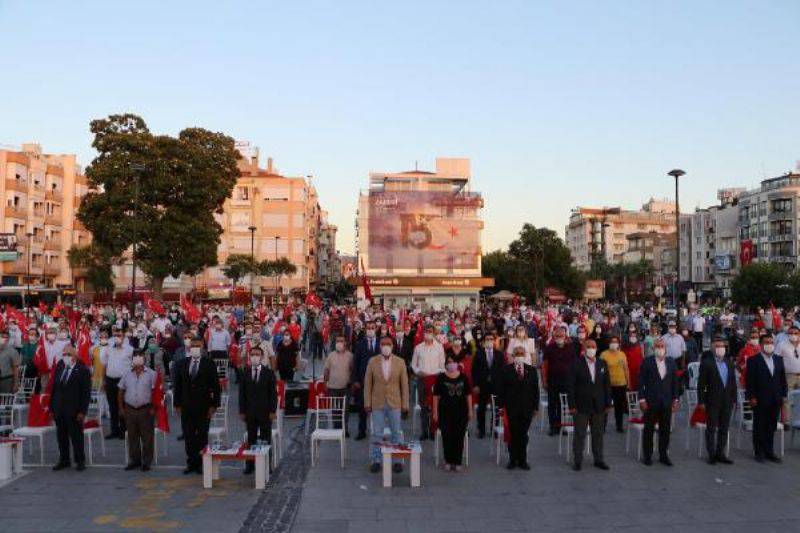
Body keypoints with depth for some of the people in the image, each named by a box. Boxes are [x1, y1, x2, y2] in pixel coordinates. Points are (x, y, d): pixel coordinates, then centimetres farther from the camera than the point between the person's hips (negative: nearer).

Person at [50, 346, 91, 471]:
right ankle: (64, 460, 25)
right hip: (59, 410, 5)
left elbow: (86, 393, -9)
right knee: (61, 437, 12)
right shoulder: (59, 368, 8)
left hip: (74, 411, -5)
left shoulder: (82, 370, -8)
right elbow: (54, 389, 12)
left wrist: (82, 411, -13)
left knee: (76, 436, 3)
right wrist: (52, 408, 8)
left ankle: (80, 461, 15)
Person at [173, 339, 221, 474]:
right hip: (186, 407, 3)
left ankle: (201, 463, 14)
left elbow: (215, 386, -4)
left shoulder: (209, 364, -4)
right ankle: (191, 463, 17)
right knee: (188, 437, 7)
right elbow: (177, 385, 8)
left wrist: (214, 405, -8)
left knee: (202, 437, 5)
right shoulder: (181, 364, 5)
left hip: (203, 407, -2)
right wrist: (177, 404, 4)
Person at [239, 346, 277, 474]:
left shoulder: (269, 373, -1)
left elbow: (273, 393, -1)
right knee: (251, 439, 5)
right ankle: (250, 464, 13)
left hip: (265, 412, -1)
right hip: (250, 412, 2)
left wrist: (273, 411, -7)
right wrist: (242, 411, 0)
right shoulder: (245, 373, 4)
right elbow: (242, 393, 5)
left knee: (266, 439, 4)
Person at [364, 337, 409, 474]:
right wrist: (367, 403, -3)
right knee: (377, 434, 6)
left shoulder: (400, 362, -2)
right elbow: (368, 383, 1)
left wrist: (405, 405, -1)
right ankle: (376, 460, 17)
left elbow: (404, 384, 0)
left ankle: (397, 461, 18)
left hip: (394, 403, 0)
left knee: (396, 433, 8)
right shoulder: (372, 362, -2)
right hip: (377, 403, 0)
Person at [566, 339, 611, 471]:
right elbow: (570, 386, -6)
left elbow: (607, 385, 8)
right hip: (581, 406, -3)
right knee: (579, 435, 4)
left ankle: (598, 460, 23)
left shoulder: (603, 364, 6)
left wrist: (608, 404, 4)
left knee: (598, 434, 11)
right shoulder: (576, 365, -5)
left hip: (599, 406, 3)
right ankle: (577, 461, 14)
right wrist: (572, 405, -10)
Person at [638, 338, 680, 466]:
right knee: (649, 429, 5)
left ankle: (663, 455, 21)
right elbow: (641, 382, -5)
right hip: (651, 401, -3)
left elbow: (675, 381, 9)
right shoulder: (647, 362, -5)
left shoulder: (671, 362, 5)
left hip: (666, 402, 3)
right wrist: (642, 399, -9)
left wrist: (675, 398, 5)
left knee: (665, 430, 9)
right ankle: (647, 455, 16)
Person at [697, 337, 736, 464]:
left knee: (724, 429, 10)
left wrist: (734, 399, 8)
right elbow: (701, 384, -7)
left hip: (727, 402, 5)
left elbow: (733, 381, 12)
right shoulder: (706, 363, -6)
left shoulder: (729, 362, 9)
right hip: (712, 402, -5)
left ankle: (720, 454, 19)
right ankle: (711, 455, 11)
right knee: (711, 429, 3)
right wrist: (701, 401, -9)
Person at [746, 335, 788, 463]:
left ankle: (769, 452, 22)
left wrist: (784, 395, 6)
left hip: (775, 400, 5)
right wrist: (751, 397, -13)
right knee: (759, 427, 4)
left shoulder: (779, 359, 10)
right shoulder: (753, 360, -6)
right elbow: (749, 381, -8)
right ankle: (759, 453, 13)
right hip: (760, 400, -5)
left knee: (771, 427, 11)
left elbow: (783, 378, 12)